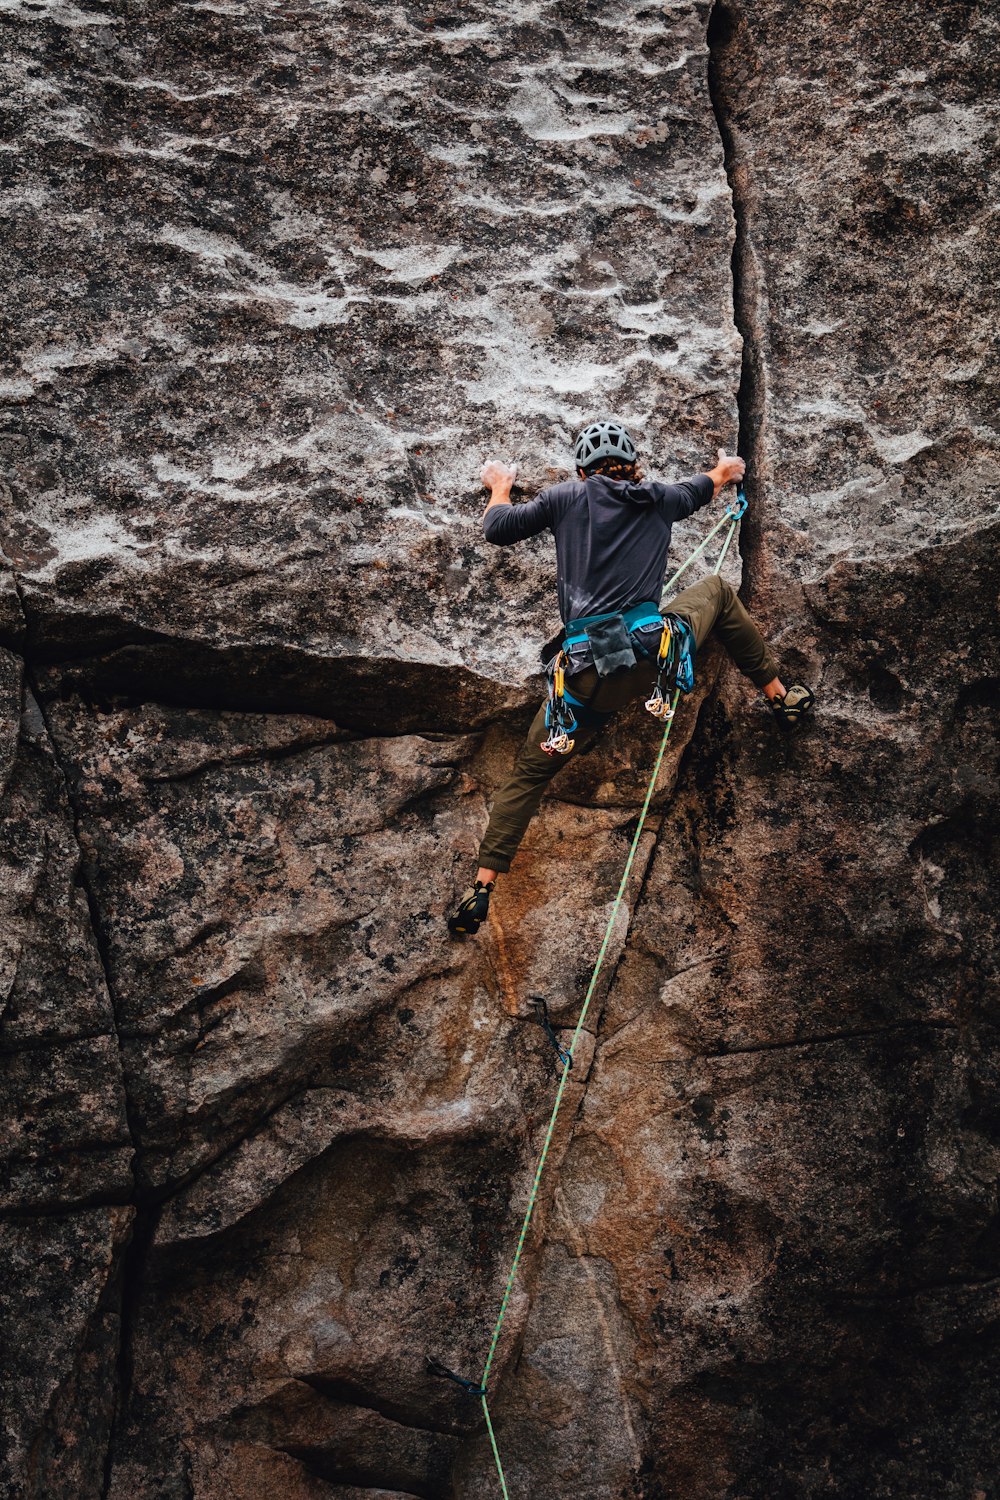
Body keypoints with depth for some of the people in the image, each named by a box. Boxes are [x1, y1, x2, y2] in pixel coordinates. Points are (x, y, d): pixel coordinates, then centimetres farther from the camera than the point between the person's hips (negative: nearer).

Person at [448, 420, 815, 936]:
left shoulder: (567, 497, 9)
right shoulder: (658, 498, 15)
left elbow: (497, 529, 15)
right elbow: (699, 491, 37)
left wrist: (499, 487, 37)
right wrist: (725, 470, 61)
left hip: (587, 678, -1)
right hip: (657, 655, 1)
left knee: (530, 772, 17)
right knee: (716, 589, 31)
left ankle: (481, 888, 10)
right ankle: (781, 697, 36)